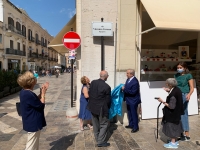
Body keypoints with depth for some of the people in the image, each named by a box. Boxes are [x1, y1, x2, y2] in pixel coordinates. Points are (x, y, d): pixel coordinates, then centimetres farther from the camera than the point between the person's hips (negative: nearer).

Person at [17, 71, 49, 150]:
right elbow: (41, 105, -20)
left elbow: (36, 100, 11)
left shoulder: (24, 92, 2)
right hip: (33, 124, -10)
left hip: (31, 123, 10)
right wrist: (43, 94, -10)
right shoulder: (29, 94, -29)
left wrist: (42, 92, 2)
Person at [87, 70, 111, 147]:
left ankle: (97, 138, 37)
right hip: (101, 108, -6)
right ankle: (101, 142, 14)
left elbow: (89, 93, 5)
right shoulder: (107, 87, -21)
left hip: (92, 107, 6)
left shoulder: (93, 82, -5)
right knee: (104, 124, 10)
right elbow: (108, 100, -12)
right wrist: (108, 107, 6)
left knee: (95, 124, 20)